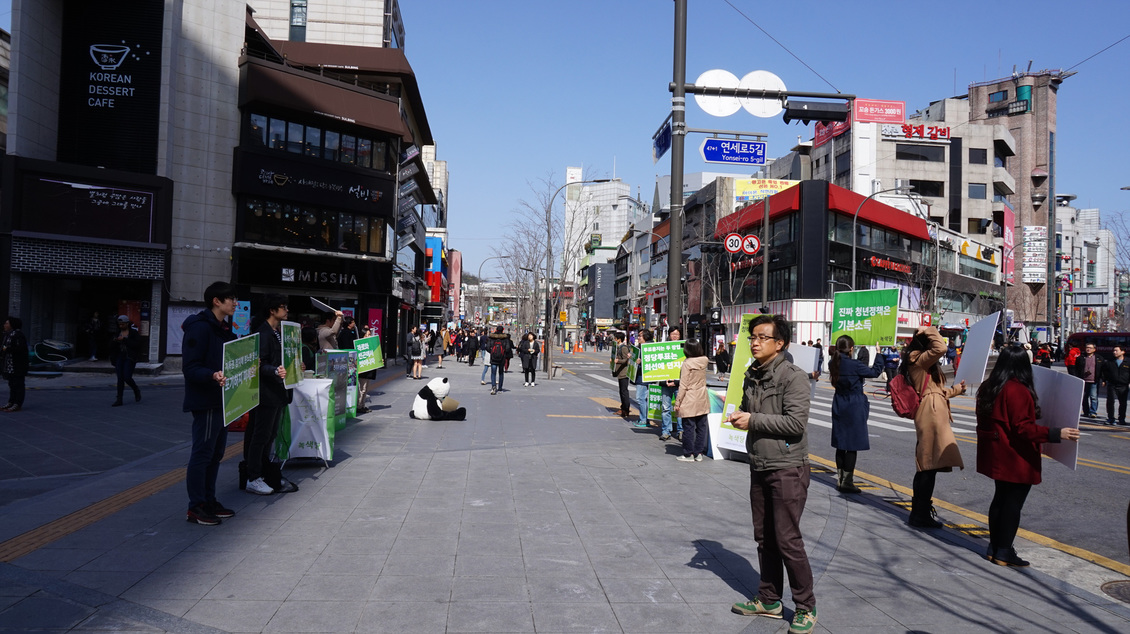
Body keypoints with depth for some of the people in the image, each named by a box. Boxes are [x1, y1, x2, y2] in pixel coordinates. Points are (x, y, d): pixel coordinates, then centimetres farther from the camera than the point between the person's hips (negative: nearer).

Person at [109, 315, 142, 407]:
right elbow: (112, 346, 15)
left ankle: (136, 390, 19)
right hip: (120, 357, 5)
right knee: (120, 378, 2)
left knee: (127, 377, -11)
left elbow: (137, 344, -15)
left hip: (130, 358, -5)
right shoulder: (118, 333, 12)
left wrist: (124, 340, -17)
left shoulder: (134, 333, -3)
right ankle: (119, 400, 4)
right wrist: (114, 341, -7)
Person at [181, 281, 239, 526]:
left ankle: (209, 501, 25)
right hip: (205, 401, -10)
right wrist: (213, 375, -36)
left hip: (221, 400, 10)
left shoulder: (224, 328, 14)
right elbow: (190, 368, -21)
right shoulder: (200, 327, -16)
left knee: (215, 453, 15)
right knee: (202, 453, -3)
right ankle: (196, 507, 6)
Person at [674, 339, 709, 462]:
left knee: (688, 428, 2)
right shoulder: (704, 361, 1)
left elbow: (683, 385, -14)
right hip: (702, 400, 6)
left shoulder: (687, 363, -14)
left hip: (690, 401, -6)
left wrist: (677, 402, -8)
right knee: (701, 427, 10)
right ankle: (699, 453, 16)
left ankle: (688, 454, 8)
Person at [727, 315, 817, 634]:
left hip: (788, 468, -8)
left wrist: (752, 420, -19)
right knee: (764, 537, 14)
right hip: (759, 467, 8)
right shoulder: (752, 376, 10)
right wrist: (737, 414, 0)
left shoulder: (794, 377, -14)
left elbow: (796, 422, -23)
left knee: (787, 540, -4)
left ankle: (806, 608, 11)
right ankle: (769, 600, 27)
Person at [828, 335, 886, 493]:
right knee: (852, 446, 1)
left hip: (839, 407, 7)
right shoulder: (854, 365, -19)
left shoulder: (833, 363, -2)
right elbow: (875, 372, -8)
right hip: (855, 408, -7)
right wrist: (879, 354, 4)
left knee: (841, 444, 14)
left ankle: (840, 480, 20)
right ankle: (847, 483, 4)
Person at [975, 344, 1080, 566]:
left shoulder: (988, 387, 6)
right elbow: (1023, 428, -24)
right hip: (1016, 458, -8)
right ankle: (1004, 552, 7)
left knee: (1000, 498, 17)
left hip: (996, 456, 9)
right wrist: (1056, 434, -24)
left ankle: (994, 547, 23)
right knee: (1013, 502, 1)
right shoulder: (1018, 390, -21)